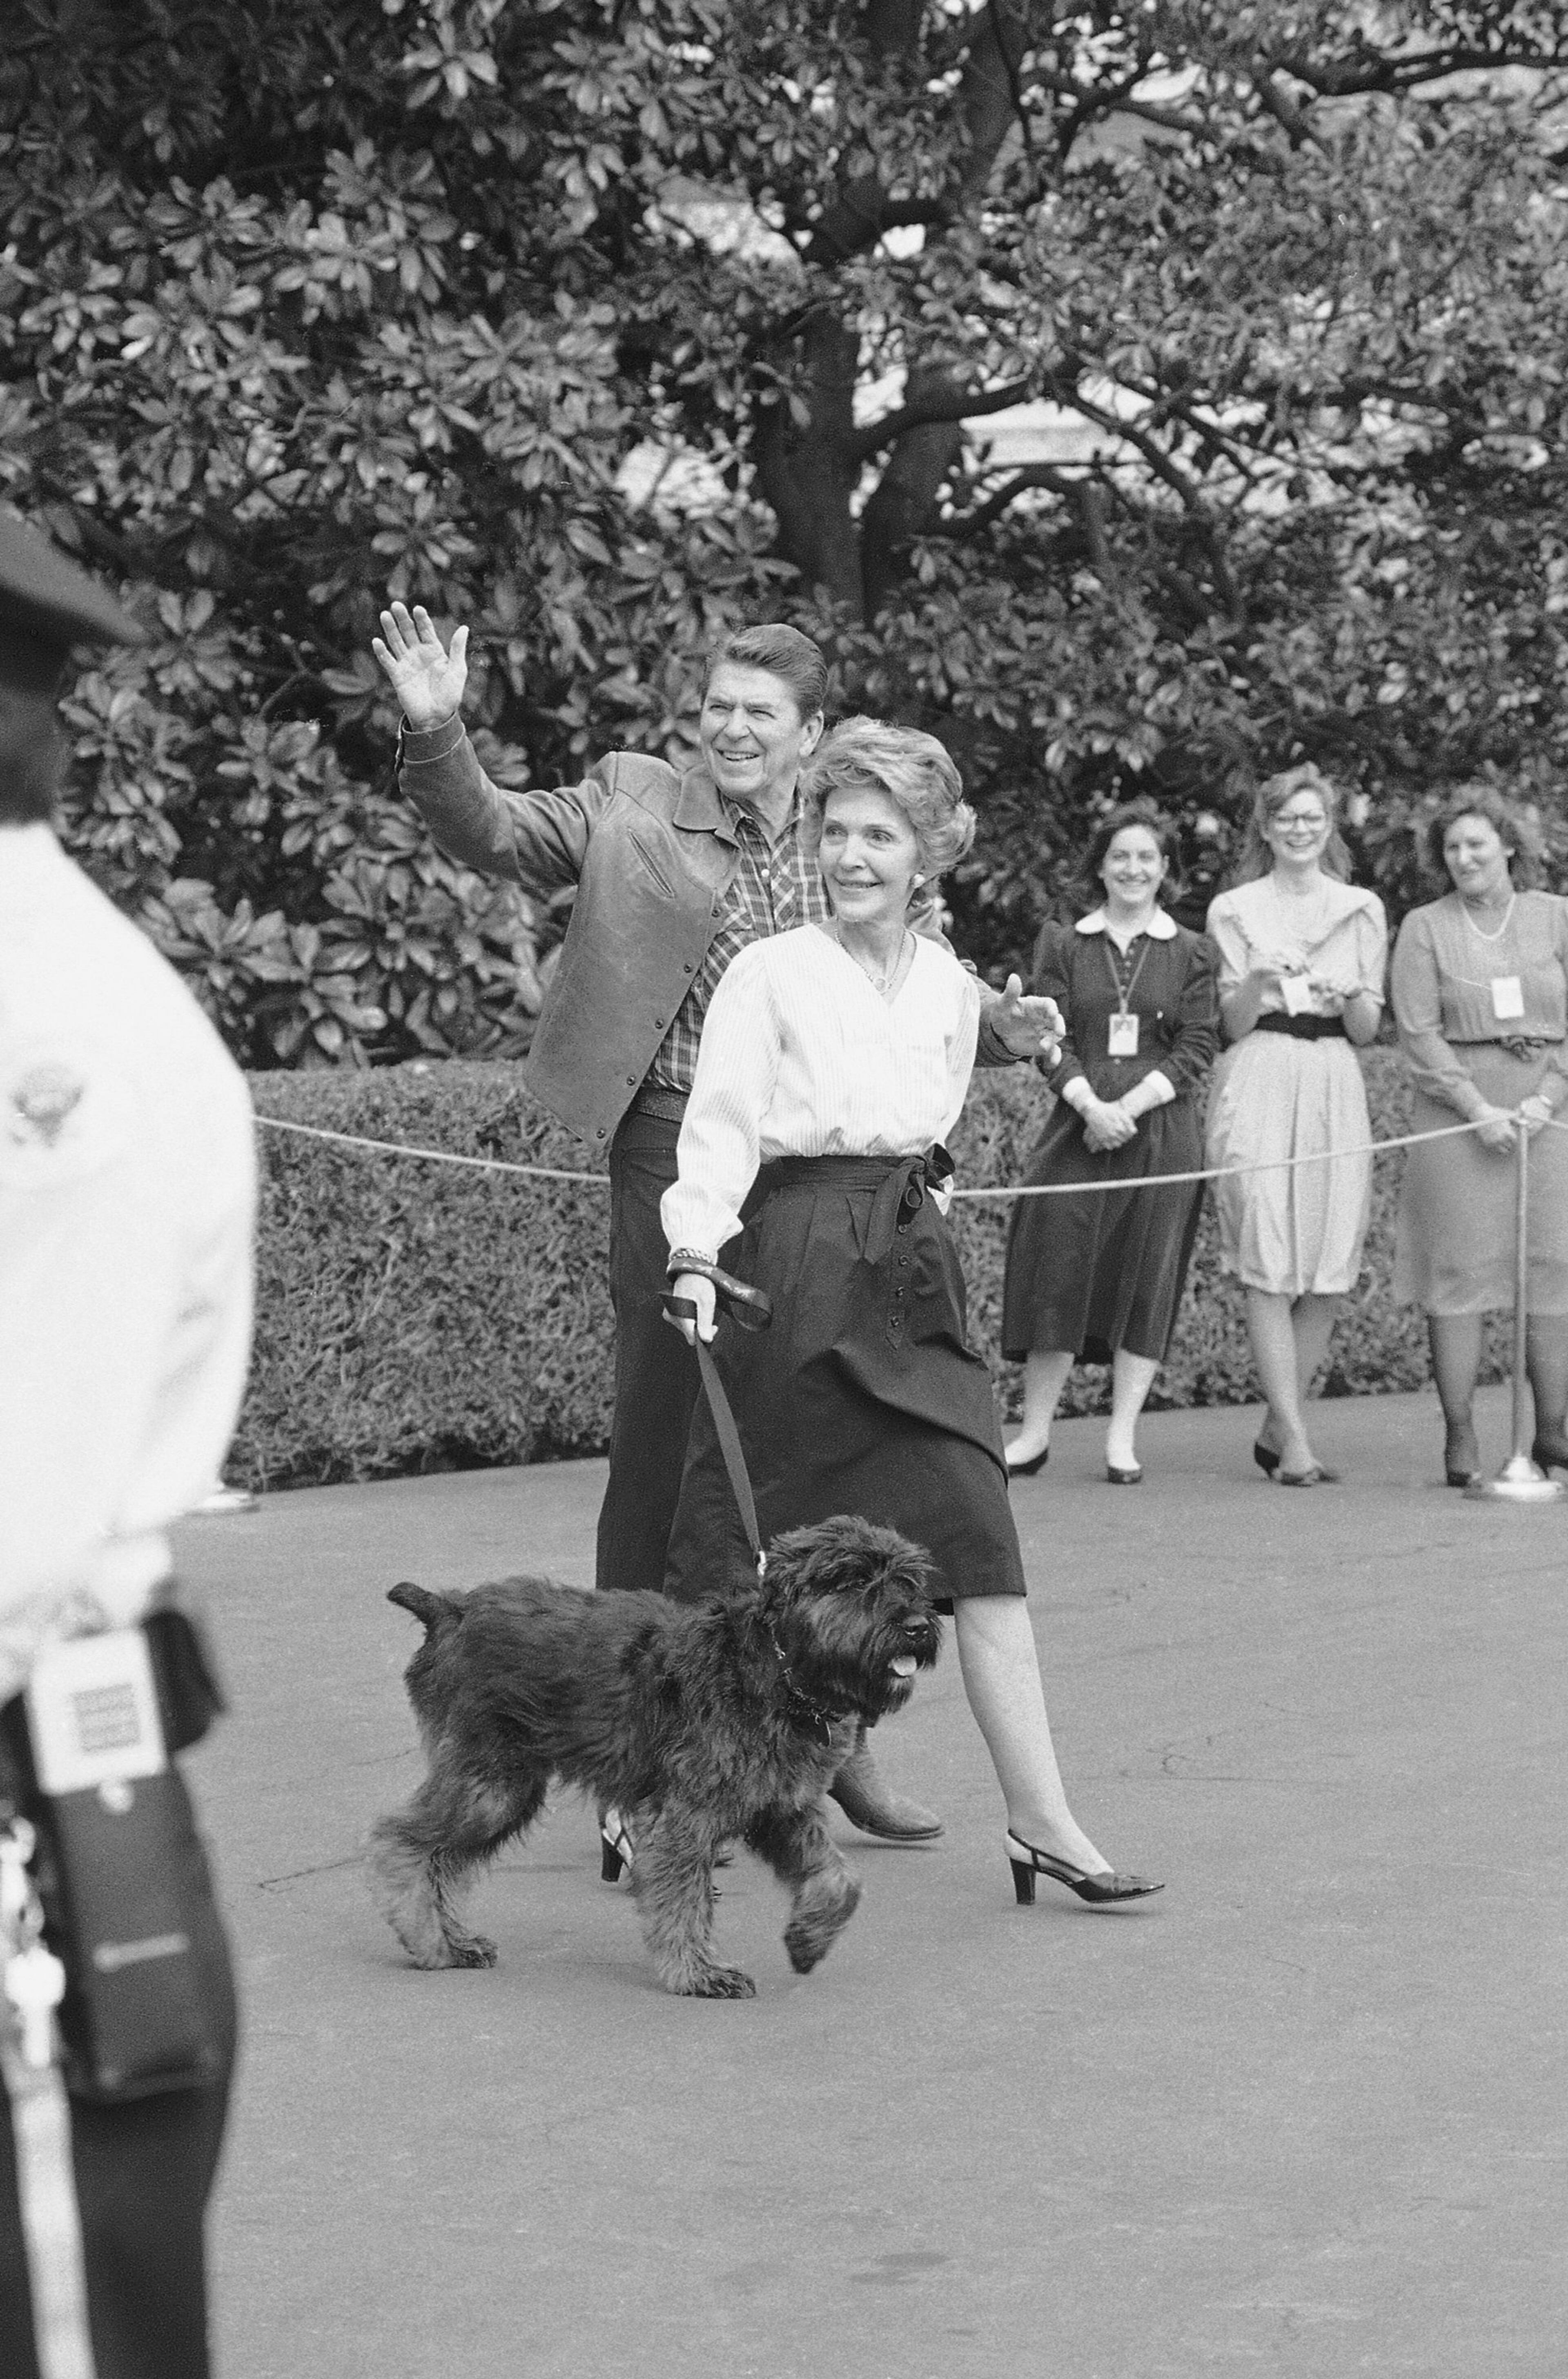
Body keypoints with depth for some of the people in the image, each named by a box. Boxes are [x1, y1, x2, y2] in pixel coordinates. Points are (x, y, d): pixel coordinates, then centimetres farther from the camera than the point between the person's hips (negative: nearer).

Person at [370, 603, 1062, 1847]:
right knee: (662, 1452, 1)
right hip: (677, 1168, -3)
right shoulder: (633, 803, 4)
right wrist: (435, 730, -17)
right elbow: (491, 833, -2)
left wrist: (999, 1028, -1)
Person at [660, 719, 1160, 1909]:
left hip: (915, 1272, 5)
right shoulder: (770, 973, -5)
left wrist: (908, 1215, 15)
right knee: (738, 1549, 0)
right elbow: (720, 1128, -10)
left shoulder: (951, 987, 11)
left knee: (981, 1542, -3)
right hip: (794, 1264, -5)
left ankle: (1043, 1824, -4)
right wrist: (696, 1253, -23)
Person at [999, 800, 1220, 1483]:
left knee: (1148, 1277, 0)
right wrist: (1091, 1105, -14)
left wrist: (1131, 1105, -12)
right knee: (1058, 1271, -4)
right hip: (1080, 1124, 0)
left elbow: (1197, 1048, 0)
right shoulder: (1063, 945, 8)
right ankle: (1035, 1432, 4)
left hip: (1162, 1134, 0)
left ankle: (1122, 1439, 6)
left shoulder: (1191, 953, 7)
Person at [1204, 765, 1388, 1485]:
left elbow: (1368, 1030, 12)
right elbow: (1232, 1026, 6)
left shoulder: (1362, 910, 13)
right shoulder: (1234, 910, 8)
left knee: (1330, 1271, -1)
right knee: (1269, 1267, -10)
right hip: (1260, 1081, -3)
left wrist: (1348, 998, -10)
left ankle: (1278, 1428, 12)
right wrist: (1257, 983, -14)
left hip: (1335, 1086, 3)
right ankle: (1295, 1444, -11)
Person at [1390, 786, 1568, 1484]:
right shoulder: (1424, 928, 5)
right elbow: (1420, 1033, -1)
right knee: (1460, 1269, -4)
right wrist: (1479, 1110, -10)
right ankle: (1460, 1437, -2)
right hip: (1457, 1112, -1)